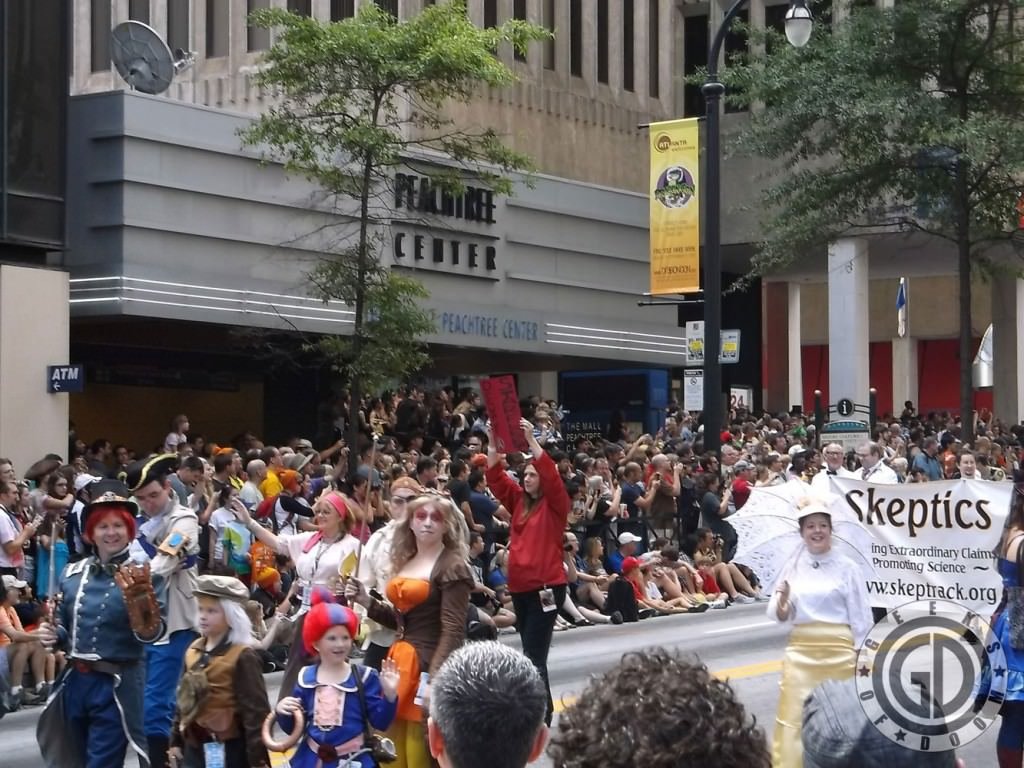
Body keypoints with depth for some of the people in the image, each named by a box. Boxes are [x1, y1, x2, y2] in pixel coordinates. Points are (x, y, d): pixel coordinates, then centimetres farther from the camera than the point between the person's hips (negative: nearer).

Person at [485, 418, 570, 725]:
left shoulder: (554, 505, -3)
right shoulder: (519, 502, 13)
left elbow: (551, 475, -19)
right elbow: (496, 478, 8)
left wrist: (530, 440, -21)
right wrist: (493, 445, -4)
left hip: (546, 586, -7)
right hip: (520, 587, 7)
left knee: (534, 656, -13)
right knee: (531, 654, 13)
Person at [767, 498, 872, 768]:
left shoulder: (846, 567, -3)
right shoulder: (793, 567, 5)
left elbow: (860, 616, -1)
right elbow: (780, 616, 6)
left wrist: (863, 657, -3)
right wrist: (782, 603, -16)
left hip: (839, 651, -2)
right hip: (801, 651, 2)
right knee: (794, 717, -1)